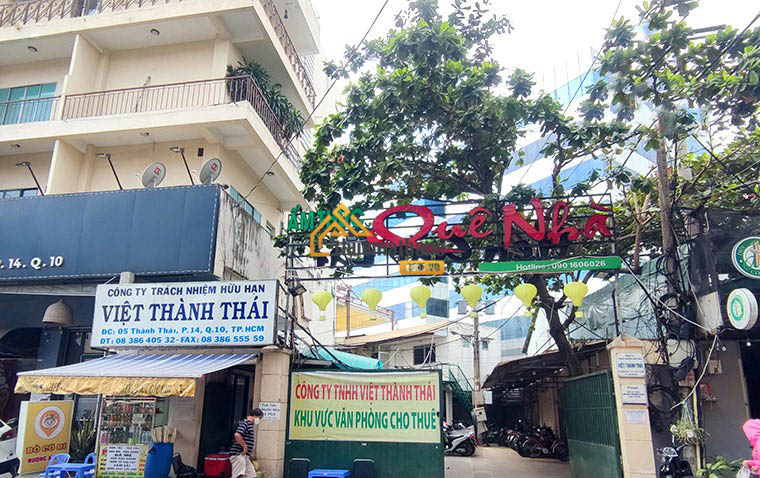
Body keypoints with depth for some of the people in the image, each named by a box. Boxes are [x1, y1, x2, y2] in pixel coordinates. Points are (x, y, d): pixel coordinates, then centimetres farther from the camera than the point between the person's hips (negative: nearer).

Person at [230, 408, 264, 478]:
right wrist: (244, 446, -20)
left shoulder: (250, 425, 18)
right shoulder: (245, 423, -13)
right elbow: (237, 435, -29)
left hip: (245, 456, 10)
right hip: (238, 455, -10)